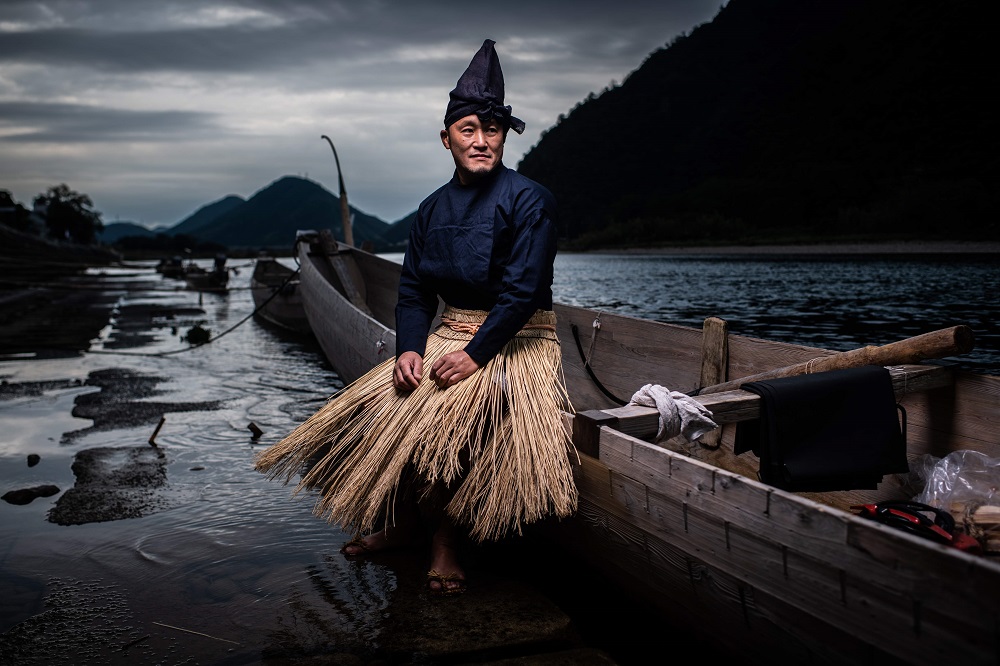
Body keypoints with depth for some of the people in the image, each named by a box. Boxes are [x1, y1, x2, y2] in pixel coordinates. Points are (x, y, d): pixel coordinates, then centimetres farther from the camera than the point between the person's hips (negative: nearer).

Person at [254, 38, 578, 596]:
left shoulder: (528, 200, -11)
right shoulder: (434, 208, 8)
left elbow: (523, 292, -18)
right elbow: (414, 291, 7)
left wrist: (476, 354, -25)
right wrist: (409, 348, -11)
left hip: (516, 341, -6)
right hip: (450, 334, 6)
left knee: (444, 411, -30)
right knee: (380, 402, -12)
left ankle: (447, 539, -8)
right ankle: (401, 523, 9)